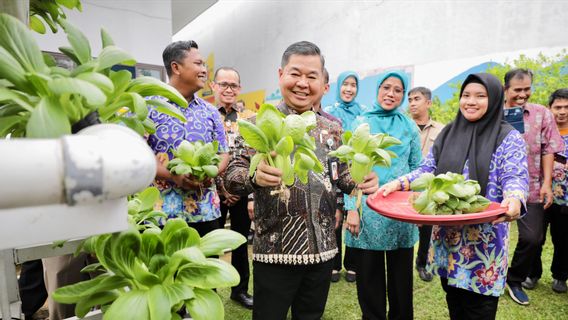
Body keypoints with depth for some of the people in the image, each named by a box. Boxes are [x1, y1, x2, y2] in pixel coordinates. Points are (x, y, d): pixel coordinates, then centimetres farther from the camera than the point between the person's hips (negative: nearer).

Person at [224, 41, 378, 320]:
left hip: (322, 249, 4)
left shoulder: (333, 128, 5)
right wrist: (255, 177, -32)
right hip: (275, 251, -4)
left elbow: (342, 175, 12)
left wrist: (363, 181, -10)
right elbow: (231, 177, -10)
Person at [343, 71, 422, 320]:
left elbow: (417, 169, 11)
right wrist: (351, 208, -9)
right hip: (368, 209, -1)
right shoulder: (362, 123, 1)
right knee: (369, 278, 9)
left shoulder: (410, 127, 7)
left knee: (401, 276, 14)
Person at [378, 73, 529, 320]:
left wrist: (514, 199, -35)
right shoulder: (448, 133, 9)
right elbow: (428, 170, 7)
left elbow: (515, 177, -12)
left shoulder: (509, 138, -1)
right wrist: (400, 183, -11)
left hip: (485, 239, -3)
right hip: (446, 235, 4)